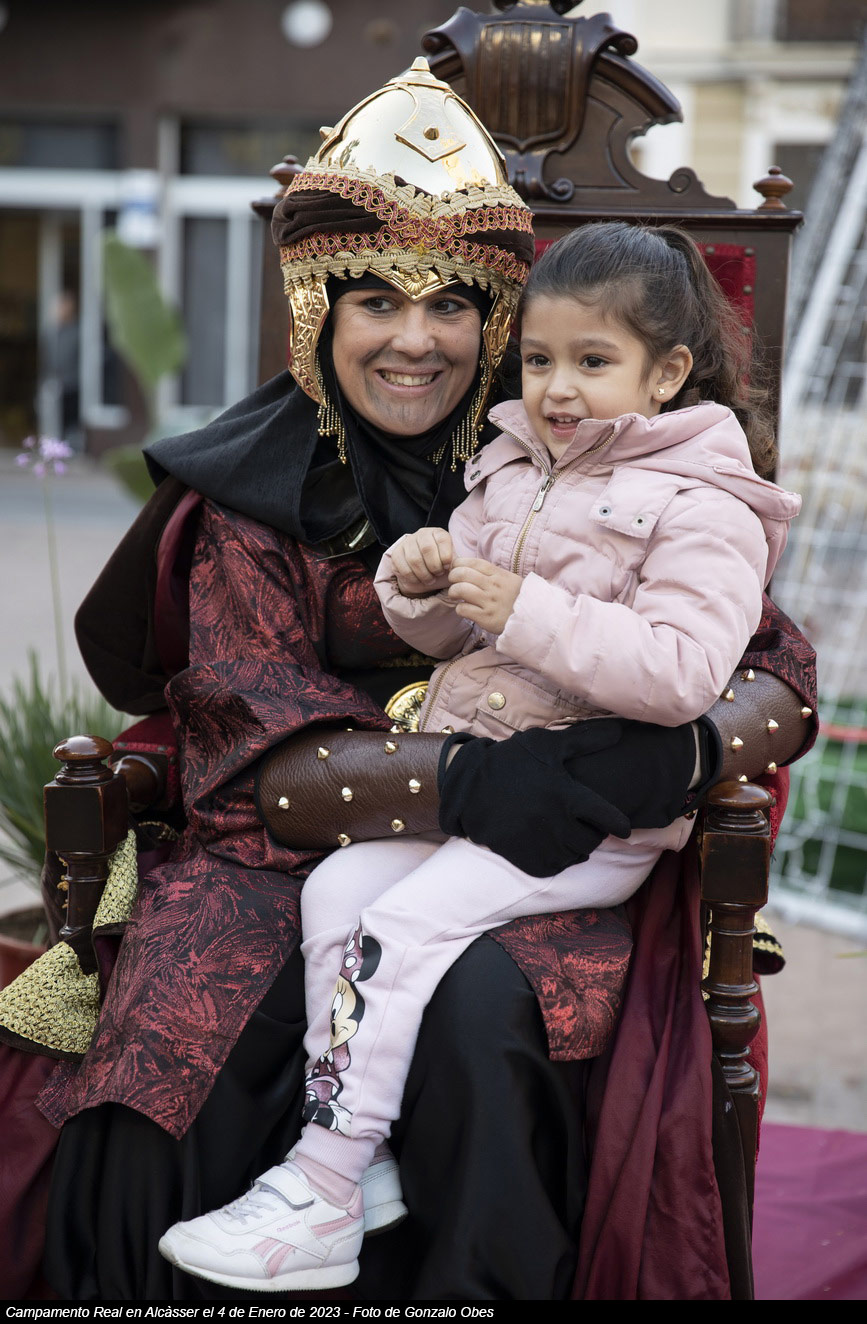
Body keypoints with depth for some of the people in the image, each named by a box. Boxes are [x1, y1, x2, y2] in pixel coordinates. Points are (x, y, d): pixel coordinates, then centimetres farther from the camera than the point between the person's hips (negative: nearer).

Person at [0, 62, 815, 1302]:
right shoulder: (255, 489, 5)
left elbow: (779, 663, 2)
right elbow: (255, 739, -5)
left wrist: (684, 750, -21)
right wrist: (451, 780, -23)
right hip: (279, 855, 1)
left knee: (479, 1012, -31)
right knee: (176, 1046, -25)